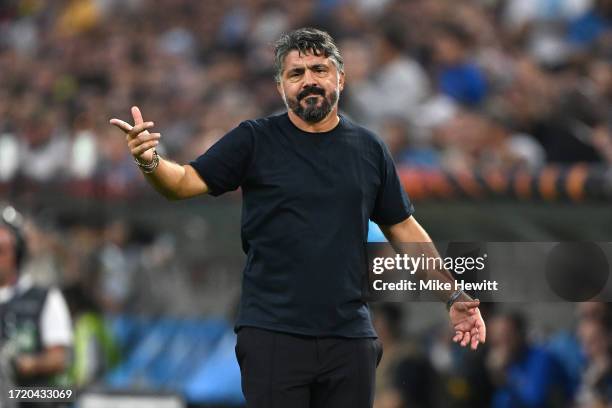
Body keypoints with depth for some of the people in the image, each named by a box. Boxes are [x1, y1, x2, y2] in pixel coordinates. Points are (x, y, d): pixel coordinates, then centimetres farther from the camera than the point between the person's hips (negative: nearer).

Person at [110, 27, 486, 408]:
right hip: (273, 334, -3)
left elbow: (404, 229, 15)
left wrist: (455, 295, 11)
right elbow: (187, 181, -7)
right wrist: (151, 162, -29)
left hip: (351, 335, 3)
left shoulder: (368, 148, 9)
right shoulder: (255, 140, 1)